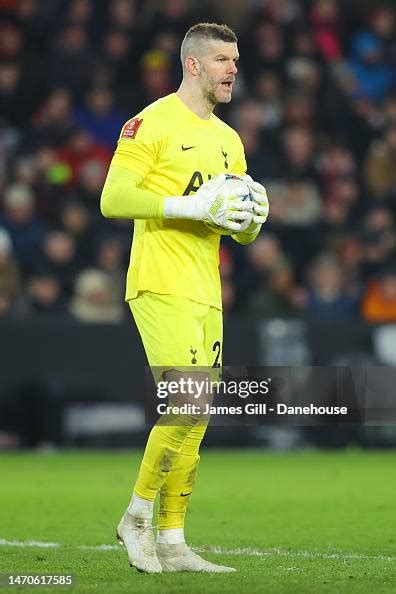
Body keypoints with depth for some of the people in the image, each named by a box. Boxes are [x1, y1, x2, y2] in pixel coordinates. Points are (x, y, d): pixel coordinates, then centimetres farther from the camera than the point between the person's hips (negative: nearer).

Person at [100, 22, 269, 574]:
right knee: (189, 404, -17)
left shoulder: (229, 140, 19)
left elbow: (242, 232, 24)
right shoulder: (153, 123, -6)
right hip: (162, 285, -8)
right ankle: (137, 516, -2)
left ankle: (171, 542, 10)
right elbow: (113, 199, -15)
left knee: (194, 421, 6)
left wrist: (252, 217, 0)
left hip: (205, 294, 8)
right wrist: (191, 206, -20)